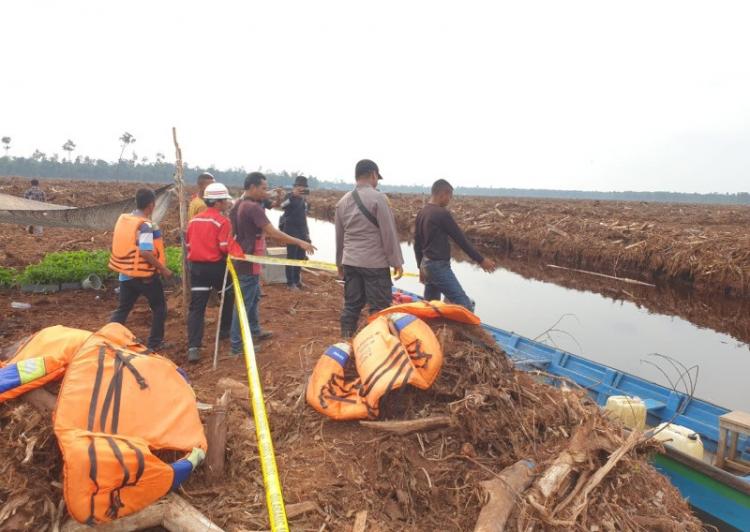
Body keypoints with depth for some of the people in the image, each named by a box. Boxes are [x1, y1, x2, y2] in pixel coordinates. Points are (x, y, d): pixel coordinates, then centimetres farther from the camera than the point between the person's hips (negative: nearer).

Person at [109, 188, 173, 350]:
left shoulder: (122, 219, 6)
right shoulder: (146, 225, -19)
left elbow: (120, 245, 13)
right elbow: (146, 252, -26)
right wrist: (163, 269, -17)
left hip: (125, 273, 7)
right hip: (145, 274, -7)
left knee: (123, 308, 16)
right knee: (159, 306, 11)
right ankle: (155, 343, 15)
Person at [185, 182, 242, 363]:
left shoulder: (193, 220, 8)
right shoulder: (222, 221, -11)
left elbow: (188, 244, 14)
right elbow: (226, 247, -18)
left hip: (196, 266, 5)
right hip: (216, 266, -4)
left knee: (196, 307, 1)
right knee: (229, 295, 22)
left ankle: (193, 347, -9)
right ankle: (225, 330, 34)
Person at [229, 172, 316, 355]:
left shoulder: (239, 204, 9)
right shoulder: (253, 208, -22)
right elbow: (273, 232, -29)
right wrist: (300, 242, -27)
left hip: (243, 259, 10)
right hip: (249, 262, -10)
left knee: (254, 297, 23)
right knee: (244, 302, -3)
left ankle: (255, 331, 38)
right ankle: (237, 345, 5)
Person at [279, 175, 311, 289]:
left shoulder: (304, 200, 15)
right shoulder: (290, 197, -8)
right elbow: (283, 205, -30)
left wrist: (307, 234, 18)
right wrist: (293, 195, -44)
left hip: (302, 231, 8)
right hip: (291, 231, -7)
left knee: (300, 257, 12)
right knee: (291, 257, -6)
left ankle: (297, 280, 24)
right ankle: (290, 283, -1)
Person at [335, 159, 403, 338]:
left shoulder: (343, 201, 9)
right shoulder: (378, 198, -10)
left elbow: (339, 236, 15)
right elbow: (389, 233, -11)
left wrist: (340, 262, 24)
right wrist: (397, 261, -5)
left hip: (350, 263, 7)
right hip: (375, 263, -6)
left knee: (351, 305, 13)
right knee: (379, 308, 0)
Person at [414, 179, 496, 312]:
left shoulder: (421, 213, 10)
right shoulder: (442, 213, -14)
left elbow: (417, 244, 16)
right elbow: (461, 239, -11)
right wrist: (481, 260, -3)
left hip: (427, 264, 9)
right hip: (439, 266, -9)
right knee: (465, 305, -9)